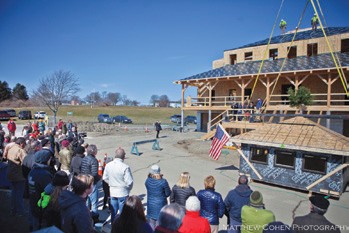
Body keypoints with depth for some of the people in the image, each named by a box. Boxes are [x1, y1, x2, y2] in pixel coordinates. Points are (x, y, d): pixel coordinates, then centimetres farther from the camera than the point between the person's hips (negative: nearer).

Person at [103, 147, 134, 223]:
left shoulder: (108, 165, -6)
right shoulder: (125, 167, -24)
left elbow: (105, 178, 5)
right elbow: (129, 182, -21)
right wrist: (128, 189, -1)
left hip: (112, 192, 5)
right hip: (123, 193, -5)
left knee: (113, 212, 21)